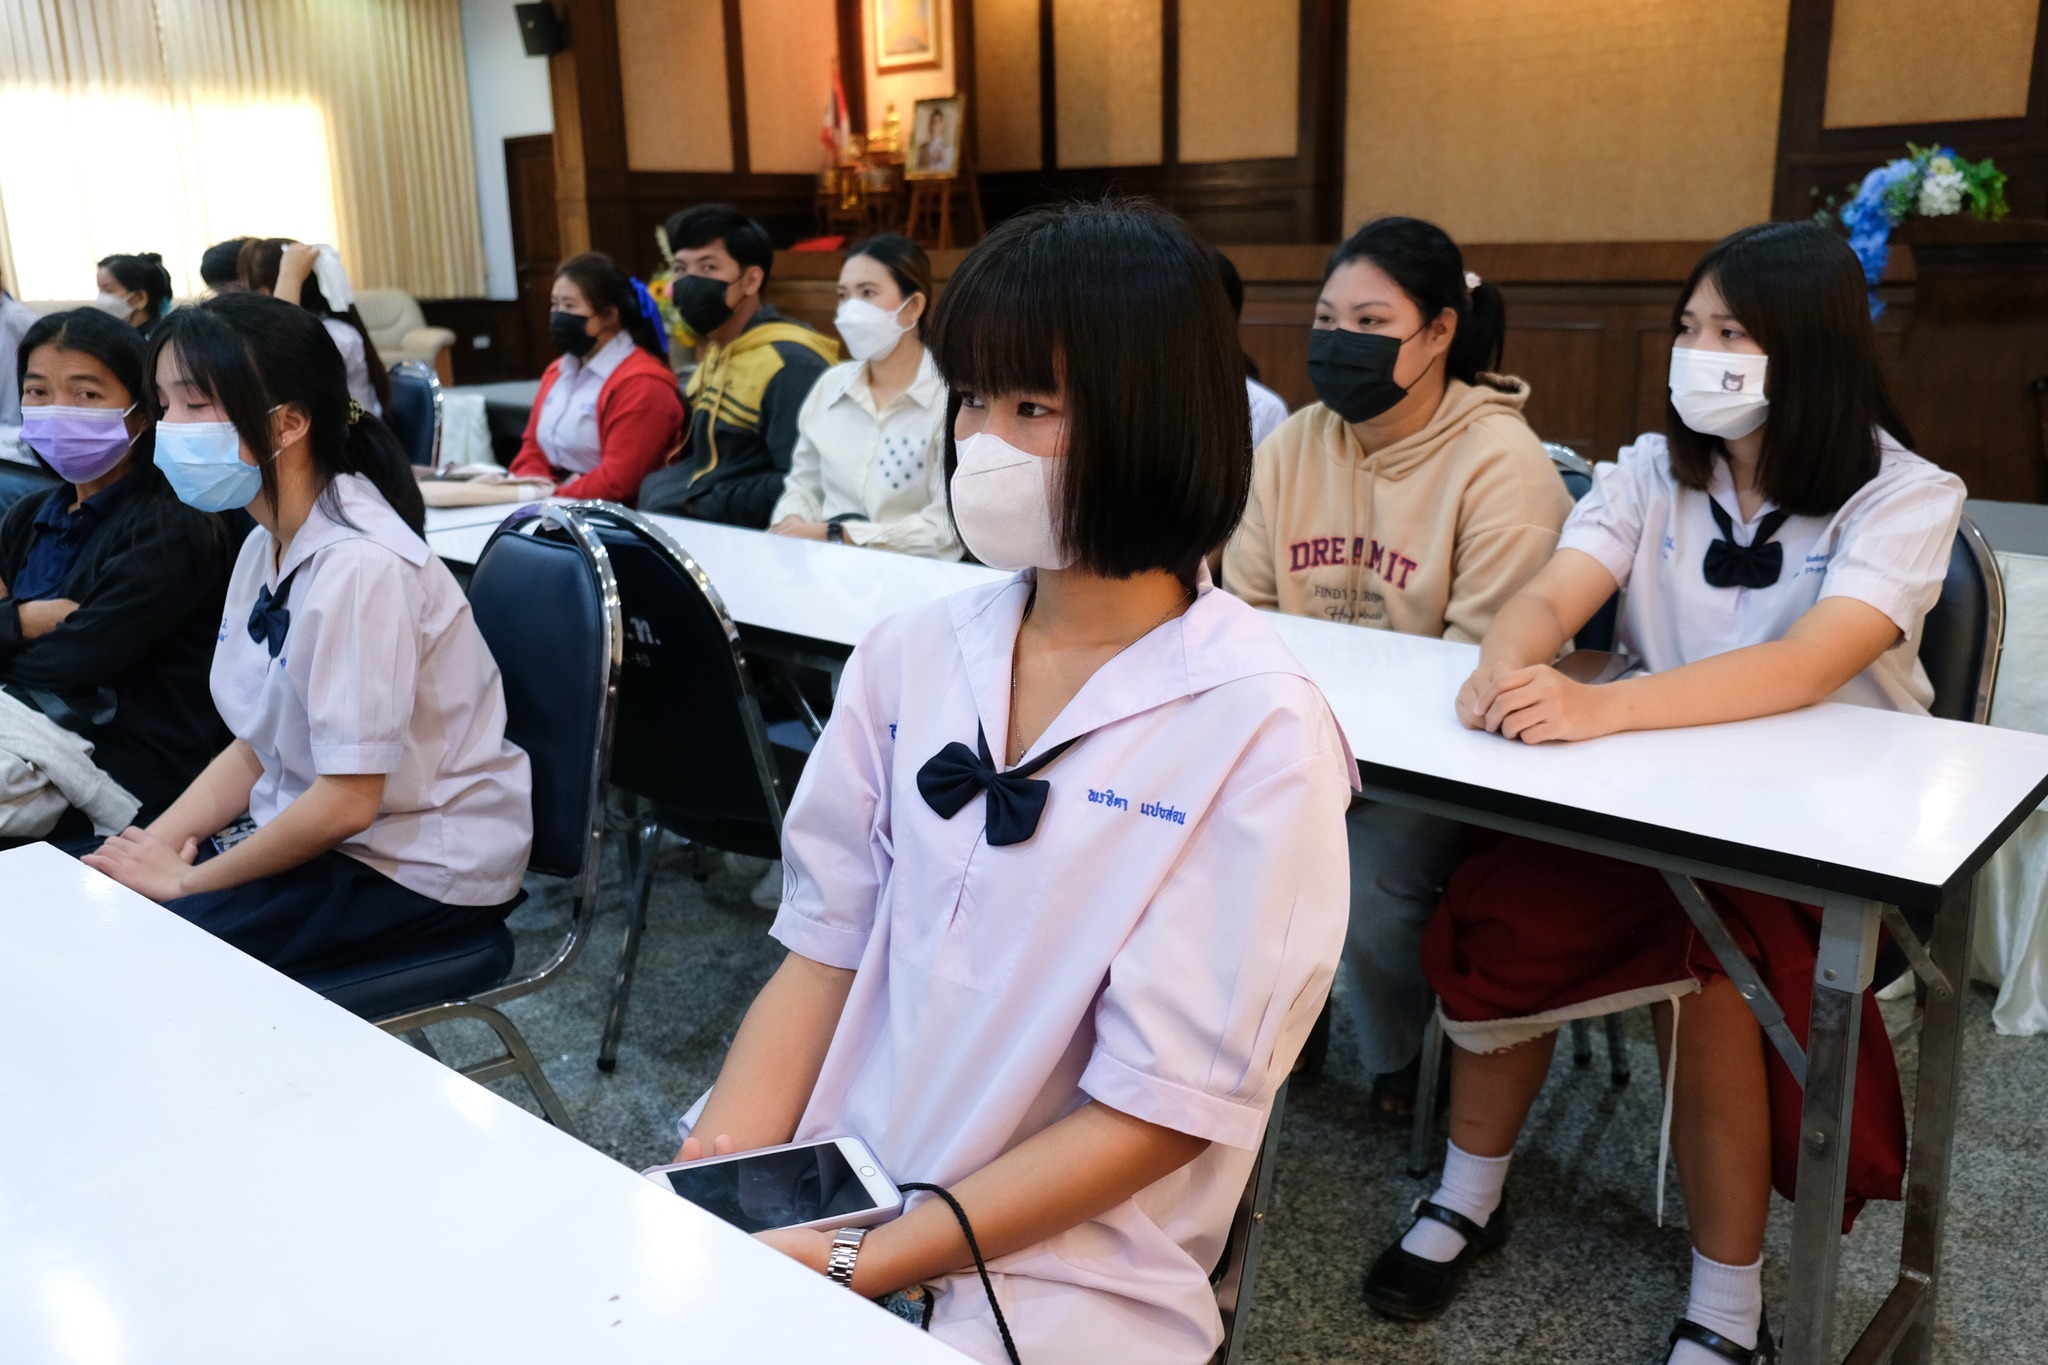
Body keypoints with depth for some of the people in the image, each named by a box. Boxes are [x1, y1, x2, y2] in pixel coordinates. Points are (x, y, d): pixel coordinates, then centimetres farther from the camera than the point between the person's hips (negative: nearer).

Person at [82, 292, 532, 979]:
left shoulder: (360, 568, -24)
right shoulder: (266, 547, 5)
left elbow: (348, 800, -23)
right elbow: (256, 748, 11)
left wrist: (186, 879, -11)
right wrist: (149, 846, -3)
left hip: (425, 869, -8)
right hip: (314, 831, 8)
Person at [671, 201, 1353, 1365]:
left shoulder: (1254, 729, -14)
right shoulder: (912, 654, 1)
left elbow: (1162, 1108, -13)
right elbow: (825, 950, 4)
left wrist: (863, 1268, -16)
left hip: (1056, 1269, -4)